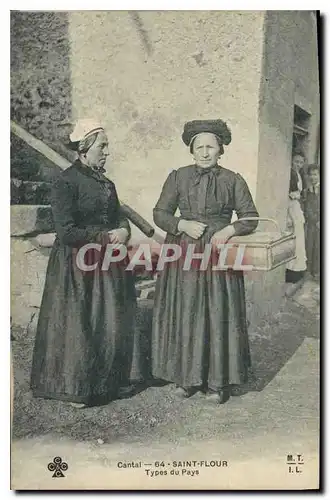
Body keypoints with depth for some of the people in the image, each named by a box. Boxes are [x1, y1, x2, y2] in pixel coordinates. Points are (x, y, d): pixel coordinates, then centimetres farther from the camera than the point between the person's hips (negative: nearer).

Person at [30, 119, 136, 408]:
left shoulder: (106, 183, 12)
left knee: (112, 325, 9)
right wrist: (106, 238, -13)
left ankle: (105, 383, 27)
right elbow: (66, 232, -18)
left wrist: (123, 231, -5)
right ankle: (74, 389, 20)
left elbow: (119, 218, 18)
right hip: (77, 265, -7)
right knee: (77, 327, 2)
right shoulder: (67, 182, -12)